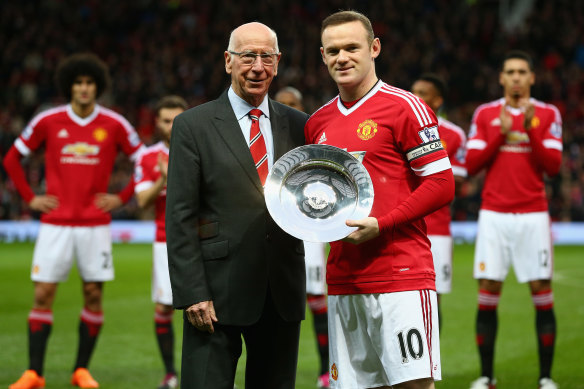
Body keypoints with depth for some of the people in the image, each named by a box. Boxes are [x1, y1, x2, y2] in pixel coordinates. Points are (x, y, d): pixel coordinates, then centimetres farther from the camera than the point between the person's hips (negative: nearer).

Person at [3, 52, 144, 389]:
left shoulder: (114, 125, 0)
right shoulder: (47, 121, 0)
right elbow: (12, 158, 11)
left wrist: (122, 198, 0)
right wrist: (29, 197, 4)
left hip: (96, 225, 0)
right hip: (56, 222, 0)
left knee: (94, 295, 2)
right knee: (43, 294, -4)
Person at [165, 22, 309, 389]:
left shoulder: (298, 125, 11)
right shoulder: (193, 125, 0)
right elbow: (180, 217, -4)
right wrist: (192, 293, -11)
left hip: (283, 292, 4)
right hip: (218, 291, -4)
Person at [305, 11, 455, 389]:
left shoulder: (404, 108, -4)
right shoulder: (318, 123, 16)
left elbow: (441, 185, -7)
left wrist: (380, 225, -16)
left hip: (402, 274, -6)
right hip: (343, 280, 6)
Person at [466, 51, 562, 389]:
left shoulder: (548, 114, 5)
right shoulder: (485, 114, 8)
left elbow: (553, 166, -4)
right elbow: (471, 165, 2)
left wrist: (531, 129, -14)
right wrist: (500, 133, -9)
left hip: (533, 215, -1)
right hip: (494, 215, 1)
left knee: (542, 293, -3)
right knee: (488, 294, -2)